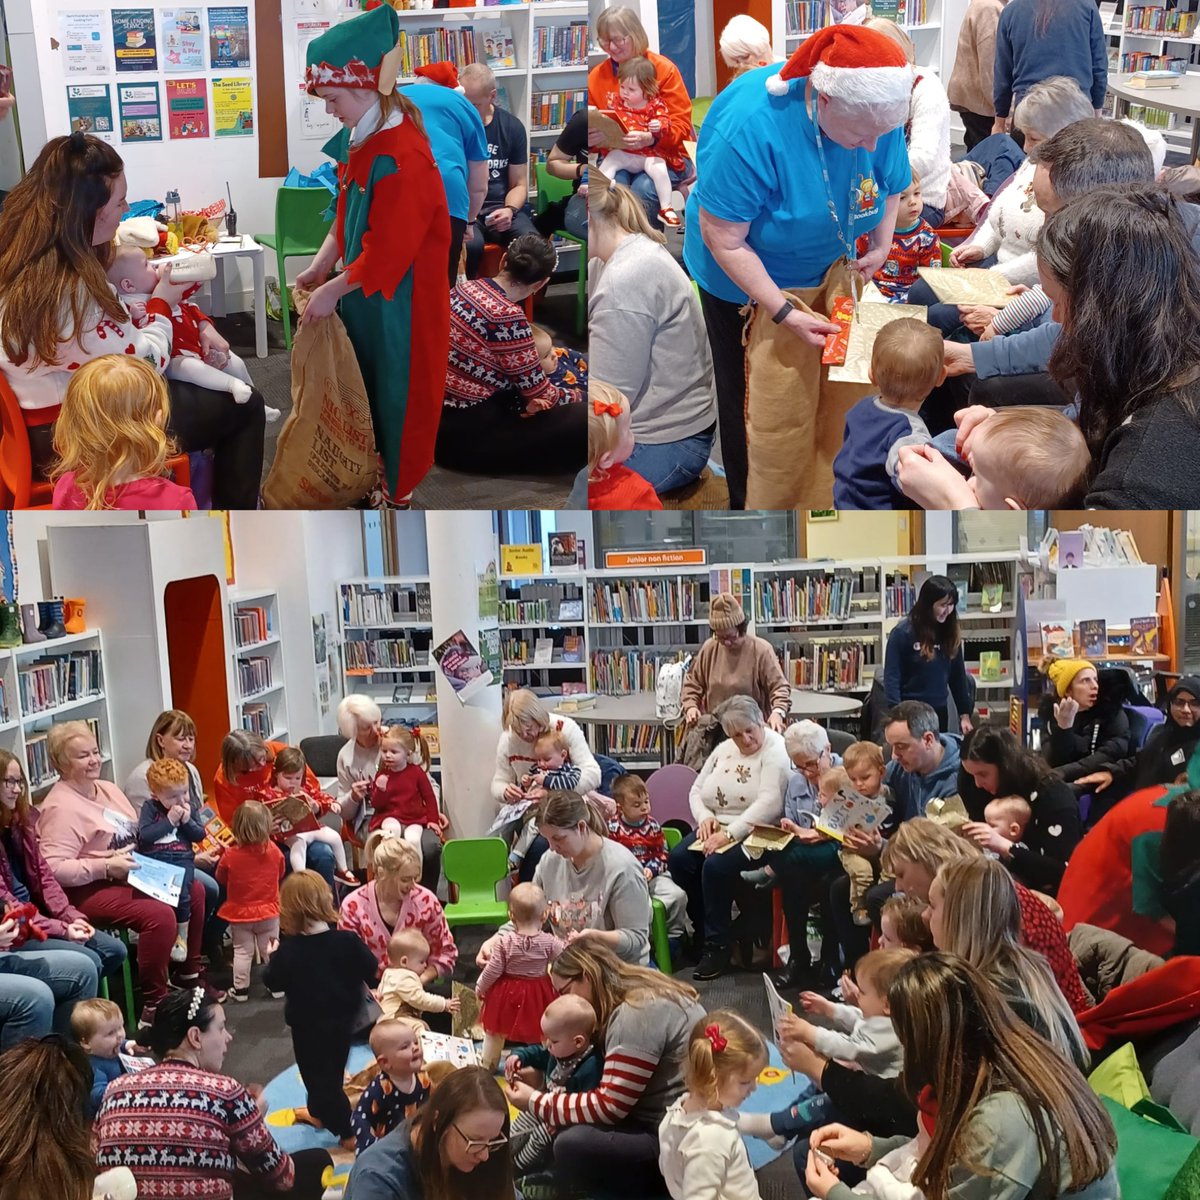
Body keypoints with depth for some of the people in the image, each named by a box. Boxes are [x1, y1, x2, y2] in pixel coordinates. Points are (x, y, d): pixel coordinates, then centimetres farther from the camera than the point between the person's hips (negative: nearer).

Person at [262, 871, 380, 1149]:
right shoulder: (346, 941, -20)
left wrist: (272, 958, 10)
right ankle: (318, 1112, 48)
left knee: (318, 1074, 9)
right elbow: (372, 972, -10)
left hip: (307, 1024, -4)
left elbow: (273, 982, -7)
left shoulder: (287, 951, -22)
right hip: (343, 1019, 4)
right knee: (333, 1068, 25)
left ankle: (348, 1132, 10)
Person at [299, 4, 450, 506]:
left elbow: (388, 252, -26)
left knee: (399, 386, 9)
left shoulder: (402, 159, -29)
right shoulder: (361, 138, 0)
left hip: (401, 296, -8)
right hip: (367, 286, 8)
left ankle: (400, 482, 28)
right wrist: (319, 267, 2)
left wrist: (333, 290, -17)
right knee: (367, 372, 22)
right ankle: (374, 452, 42)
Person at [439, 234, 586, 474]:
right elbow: (540, 394, -12)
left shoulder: (466, 287, 2)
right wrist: (578, 395, 7)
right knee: (581, 418, -11)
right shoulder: (508, 316, -22)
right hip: (465, 435, -9)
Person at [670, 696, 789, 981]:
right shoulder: (723, 750, 14)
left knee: (716, 866, -31)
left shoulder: (775, 750, -9)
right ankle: (702, 929, -2)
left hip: (754, 834, -7)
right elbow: (696, 791, 18)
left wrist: (730, 834, -26)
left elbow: (769, 803, -22)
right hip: (717, 828, 7)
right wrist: (705, 817, -4)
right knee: (679, 859, -18)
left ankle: (718, 946, -16)